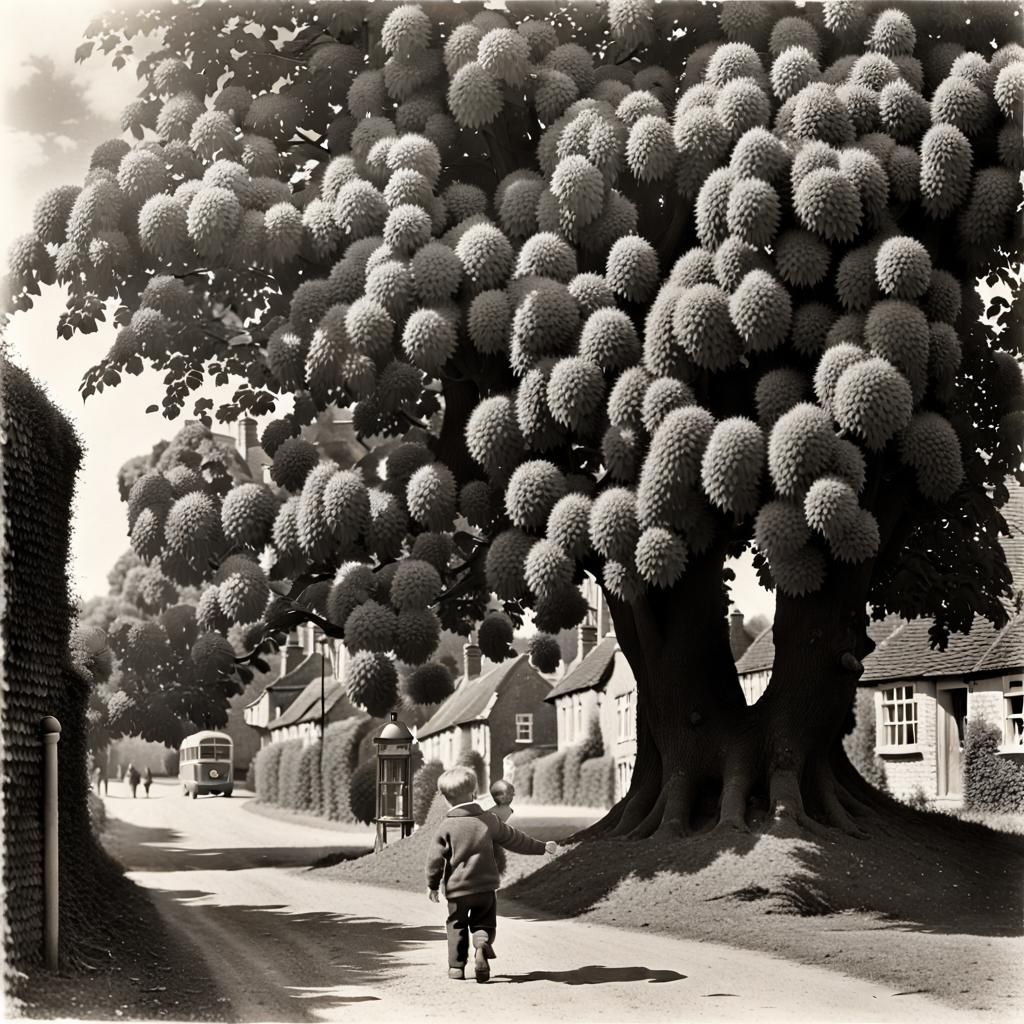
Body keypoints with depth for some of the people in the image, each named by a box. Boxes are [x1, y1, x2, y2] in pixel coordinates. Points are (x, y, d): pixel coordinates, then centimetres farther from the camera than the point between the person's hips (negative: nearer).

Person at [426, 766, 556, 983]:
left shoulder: (447, 826, -8)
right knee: (484, 922, 13)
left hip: (457, 888, -1)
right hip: (485, 887, 1)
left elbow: (435, 857, -6)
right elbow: (515, 840, 7)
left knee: (456, 927, 13)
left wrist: (432, 884, 8)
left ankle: (457, 966, 11)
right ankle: (482, 942, -18)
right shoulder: (488, 820, -2)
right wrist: (541, 847, 19)